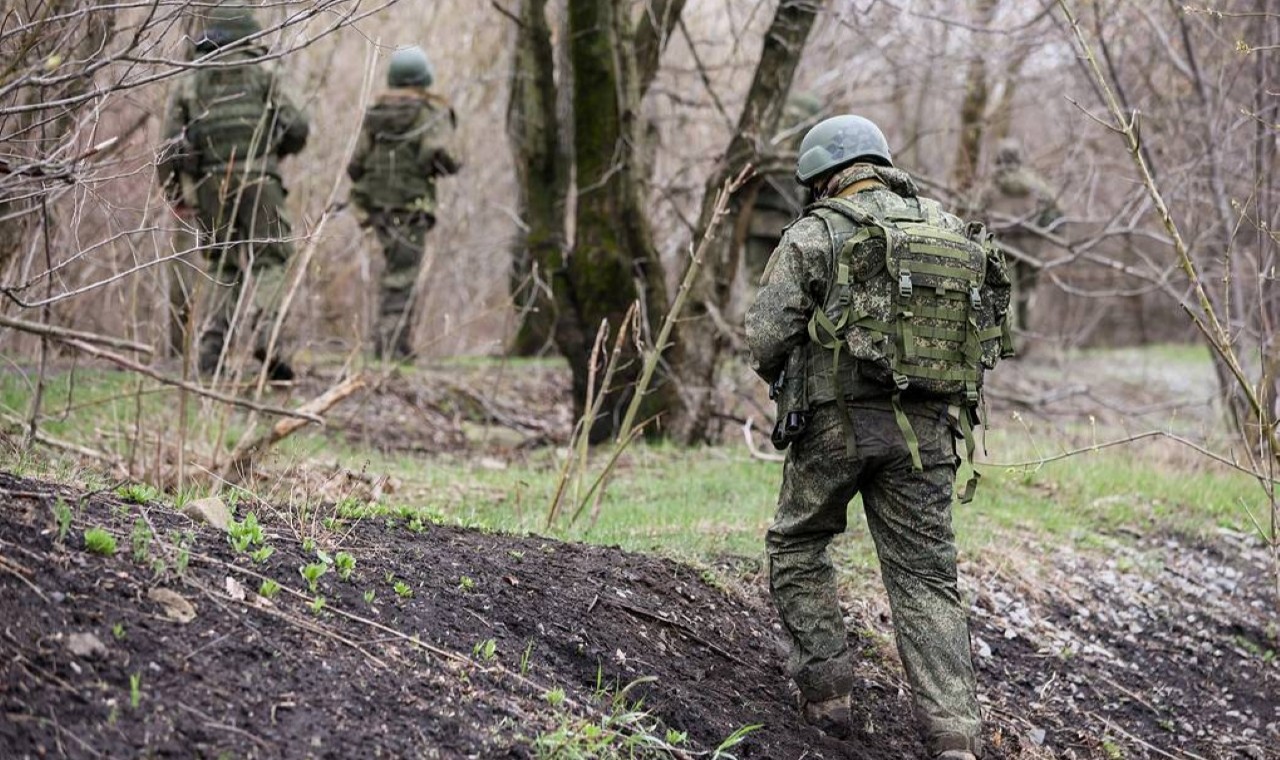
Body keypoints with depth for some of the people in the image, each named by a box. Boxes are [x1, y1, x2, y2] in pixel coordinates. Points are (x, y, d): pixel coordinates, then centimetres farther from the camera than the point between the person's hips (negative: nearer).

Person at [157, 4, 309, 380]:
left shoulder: (187, 85, 12)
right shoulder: (260, 76, 6)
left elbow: (171, 149, 5)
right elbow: (296, 129, 1)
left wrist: (171, 193, 16)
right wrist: (276, 150, 21)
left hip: (211, 187, 3)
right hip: (258, 179, -3)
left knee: (224, 268, 16)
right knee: (267, 262, -1)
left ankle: (212, 346, 4)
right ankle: (264, 331, -25)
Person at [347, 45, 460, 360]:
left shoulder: (375, 112, 10)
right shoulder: (432, 112, -3)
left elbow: (356, 164, 6)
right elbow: (435, 153, -19)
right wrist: (451, 166, 1)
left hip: (376, 201, 5)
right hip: (411, 203, -5)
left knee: (398, 266, 16)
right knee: (402, 273, -3)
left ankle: (398, 341, 15)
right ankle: (389, 342, -10)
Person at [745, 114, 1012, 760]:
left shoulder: (815, 235, -3)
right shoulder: (951, 231, 10)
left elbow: (766, 336, -7)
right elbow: (989, 335, 10)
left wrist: (791, 382, 14)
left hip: (837, 420, -3)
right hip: (927, 430, 3)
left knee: (797, 548, 20)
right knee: (926, 577, 5)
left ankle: (826, 691, 16)